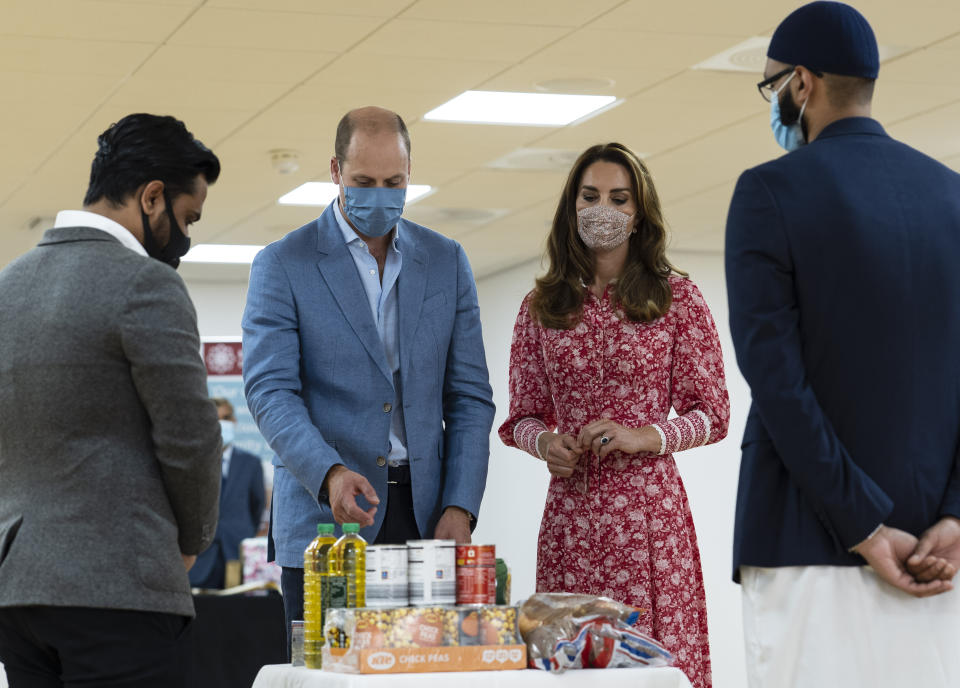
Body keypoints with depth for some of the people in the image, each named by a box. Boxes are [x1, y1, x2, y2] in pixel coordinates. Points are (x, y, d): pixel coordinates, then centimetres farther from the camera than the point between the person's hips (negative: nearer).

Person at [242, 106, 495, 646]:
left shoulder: (447, 262, 11)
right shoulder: (282, 267, 2)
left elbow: (469, 397, 10)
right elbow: (270, 391, -7)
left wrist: (460, 508, -2)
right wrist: (330, 473, -25)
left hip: (423, 518, 3)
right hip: (325, 518, -2)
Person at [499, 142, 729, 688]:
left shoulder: (678, 297, 5)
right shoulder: (541, 306, 12)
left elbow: (713, 414, 4)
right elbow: (523, 415, 18)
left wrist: (642, 437, -11)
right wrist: (545, 442, -4)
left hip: (651, 509, -2)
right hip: (570, 514, 2)